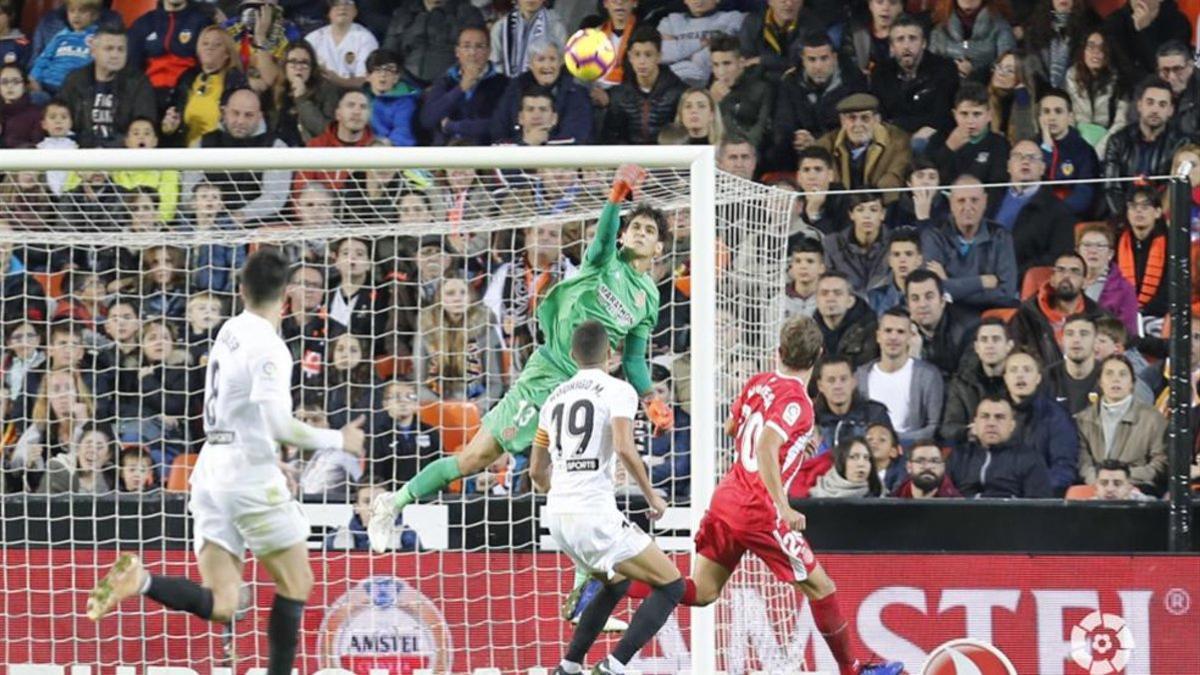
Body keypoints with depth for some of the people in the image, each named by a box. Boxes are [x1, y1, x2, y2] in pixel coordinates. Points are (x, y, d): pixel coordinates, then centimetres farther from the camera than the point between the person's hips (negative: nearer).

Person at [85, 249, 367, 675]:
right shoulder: (268, 346, -12)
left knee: (220, 605, 1)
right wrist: (337, 440, -9)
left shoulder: (229, 332, 12)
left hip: (212, 474, 7)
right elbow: (277, 424, -20)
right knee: (296, 584, 8)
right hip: (251, 477, -7)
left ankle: (141, 582, -20)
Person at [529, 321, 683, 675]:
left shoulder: (555, 396, 16)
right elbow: (624, 448, -20)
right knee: (671, 586, 0)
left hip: (557, 514, 8)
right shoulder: (617, 390, -4)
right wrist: (652, 496, -7)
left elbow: (537, 470, 23)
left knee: (616, 583, 31)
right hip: (595, 514, -8)